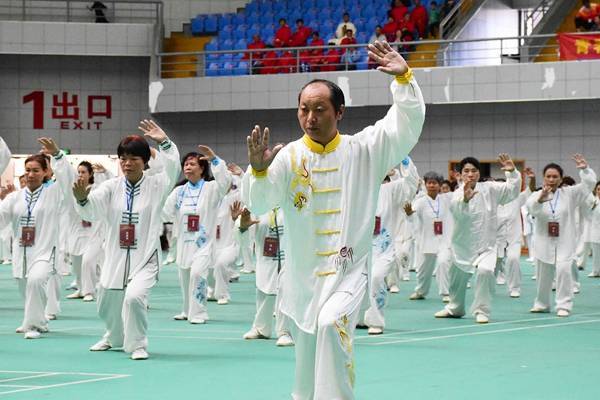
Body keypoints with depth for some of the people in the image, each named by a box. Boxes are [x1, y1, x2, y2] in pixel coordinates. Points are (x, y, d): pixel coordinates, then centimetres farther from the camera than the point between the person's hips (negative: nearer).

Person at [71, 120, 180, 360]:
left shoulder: (155, 185, -5)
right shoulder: (112, 187, 1)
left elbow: (173, 169, -23)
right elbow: (91, 211, -11)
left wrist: (165, 142, -36)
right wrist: (82, 199, -33)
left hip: (145, 257, -4)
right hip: (116, 256, 4)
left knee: (134, 297, -26)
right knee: (107, 304, 16)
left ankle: (137, 344, -5)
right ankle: (115, 337, 49)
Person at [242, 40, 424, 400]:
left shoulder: (364, 151, -1)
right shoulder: (288, 157, -3)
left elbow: (409, 123, -9)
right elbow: (259, 204, -11)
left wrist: (403, 77, -22)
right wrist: (259, 170, -31)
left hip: (348, 272, -2)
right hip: (303, 275, 2)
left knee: (331, 324, -31)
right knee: (307, 370, 11)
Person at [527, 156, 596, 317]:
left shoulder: (570, 193, 0)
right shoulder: (538, 195, -4)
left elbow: (589, 183, -7)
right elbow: (531, 207, -26)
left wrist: (584, 169, -24)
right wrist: (540, 198, -47)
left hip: (564, 242, -1)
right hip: (544, 241, 1)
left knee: (564, 270, -18)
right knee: (543, 274, 12)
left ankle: (564, 305, -9)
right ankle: (542, 304, 32)